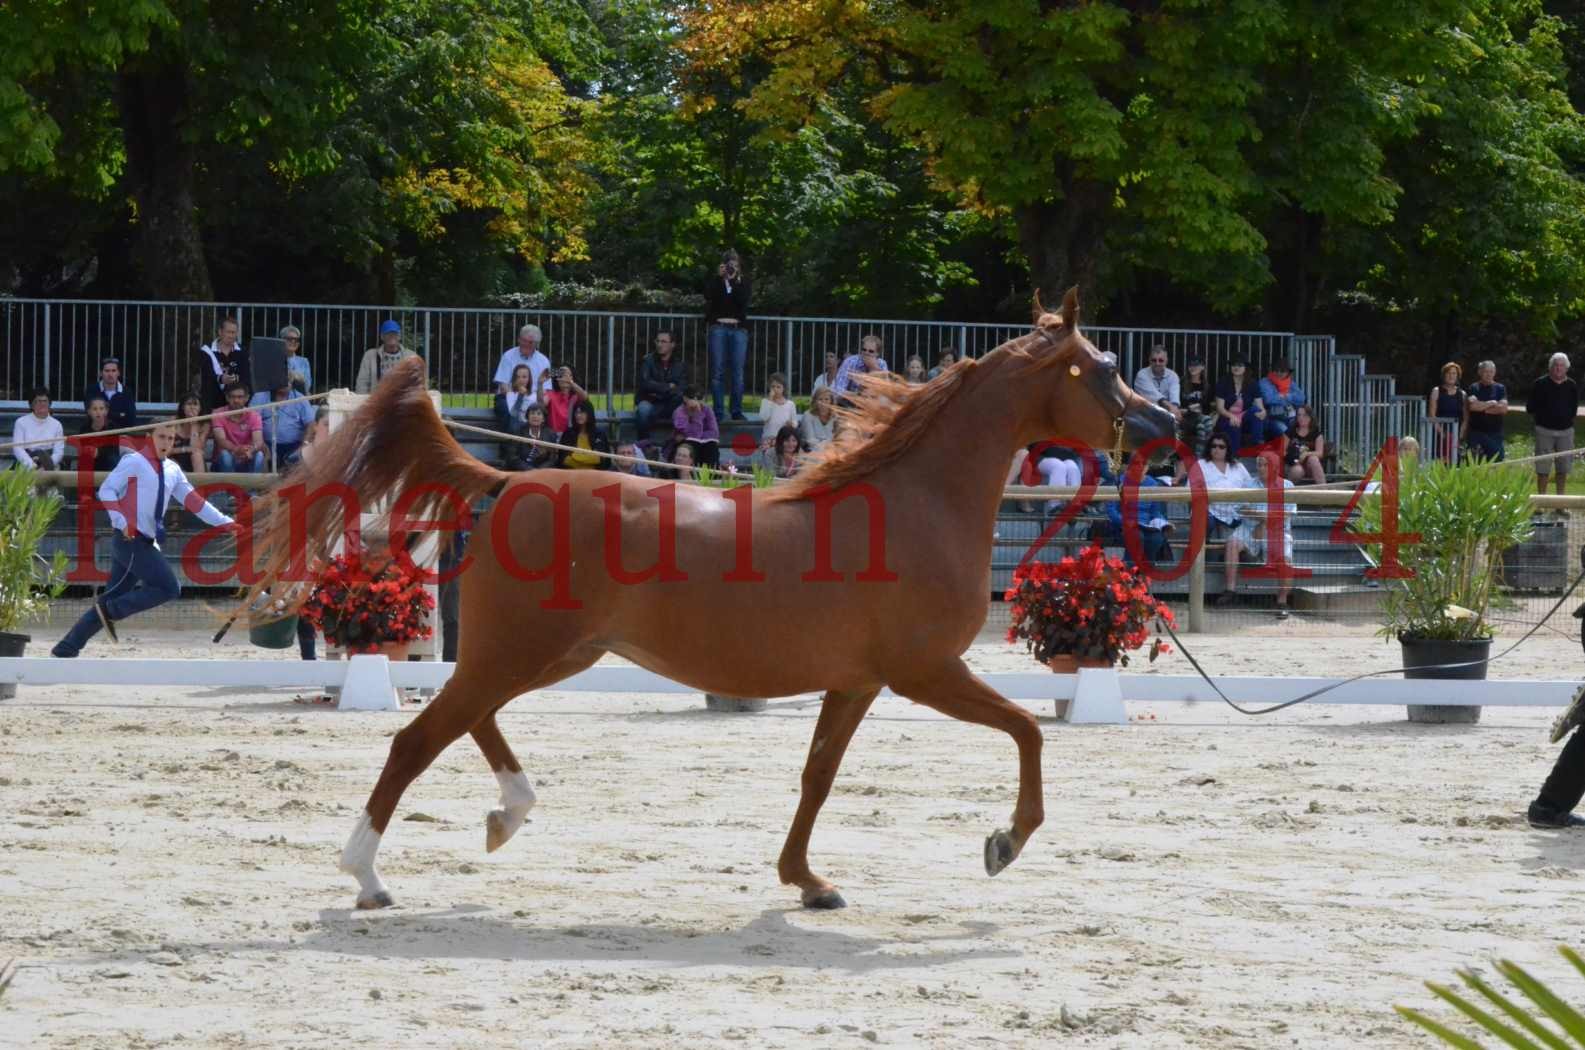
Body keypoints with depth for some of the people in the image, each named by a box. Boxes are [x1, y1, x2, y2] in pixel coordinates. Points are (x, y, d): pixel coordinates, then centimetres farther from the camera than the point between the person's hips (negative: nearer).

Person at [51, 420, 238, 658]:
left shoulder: (172, 470, 16)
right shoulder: (135, 462, -6)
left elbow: (193, 501, 18)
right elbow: (106, 490, -10)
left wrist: (226, 522, 12)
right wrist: (122, 522, -21)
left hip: (145, 544, 8)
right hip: (129, 540, -8)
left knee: (113, 599, 5)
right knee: (169, 588, -15)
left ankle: (66, 648, 6)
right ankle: (111, 610, -8)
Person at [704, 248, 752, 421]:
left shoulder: (743, 281, 9)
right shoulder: (715, 281, 8)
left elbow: (743, 301, -6)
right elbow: (709, 296, -10)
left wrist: (734, 281, -12)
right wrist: (720, 277, -12)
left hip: (738, 329, 1)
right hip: (718, 327, -1)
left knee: (738, 372, -2)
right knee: (718, 371, -4)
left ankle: (737, 411, 4)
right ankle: (719, 411, -2)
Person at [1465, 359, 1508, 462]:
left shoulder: (1500, 388, 8)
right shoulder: (1474, 388, 5)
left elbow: (1503, 408, -5)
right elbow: (1473, 405, -12)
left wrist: (1482, 407, -5)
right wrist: (1491, 403, -5)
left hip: (1495, 432, 1)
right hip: (1477, 432, -1)